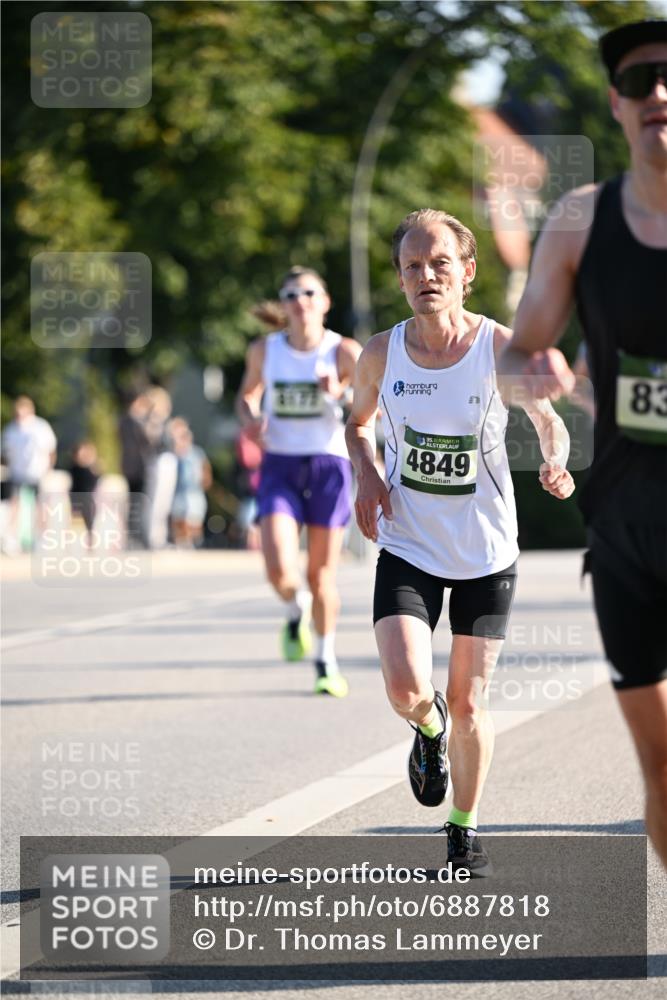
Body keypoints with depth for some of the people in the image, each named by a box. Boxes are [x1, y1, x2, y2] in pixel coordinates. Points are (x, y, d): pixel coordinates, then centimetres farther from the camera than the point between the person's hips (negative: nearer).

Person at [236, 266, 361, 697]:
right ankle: (296, 612, 21)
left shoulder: (344, 351, -5)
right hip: (280, 466, 1)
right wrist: (250, 420, -1)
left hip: (328, 465, -1)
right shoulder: (264, 351, 3)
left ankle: (327, 661, 25)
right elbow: (247, 394, 21)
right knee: (280, 571, -15)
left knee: (323, 574, 6)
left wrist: (340, 393, -32)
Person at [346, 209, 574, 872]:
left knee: (468, 705, 5)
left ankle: (464, 829, 28)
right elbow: (358, 422, 14)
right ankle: (429, 732, 21)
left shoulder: (503, 349, -11)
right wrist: (367, 477, -5)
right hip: (407, 549, 1)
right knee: (407, 689, -18)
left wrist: (555, 464, -19)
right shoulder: (381, 355, -6)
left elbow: (549, 421, 3)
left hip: (486, 554, -1)